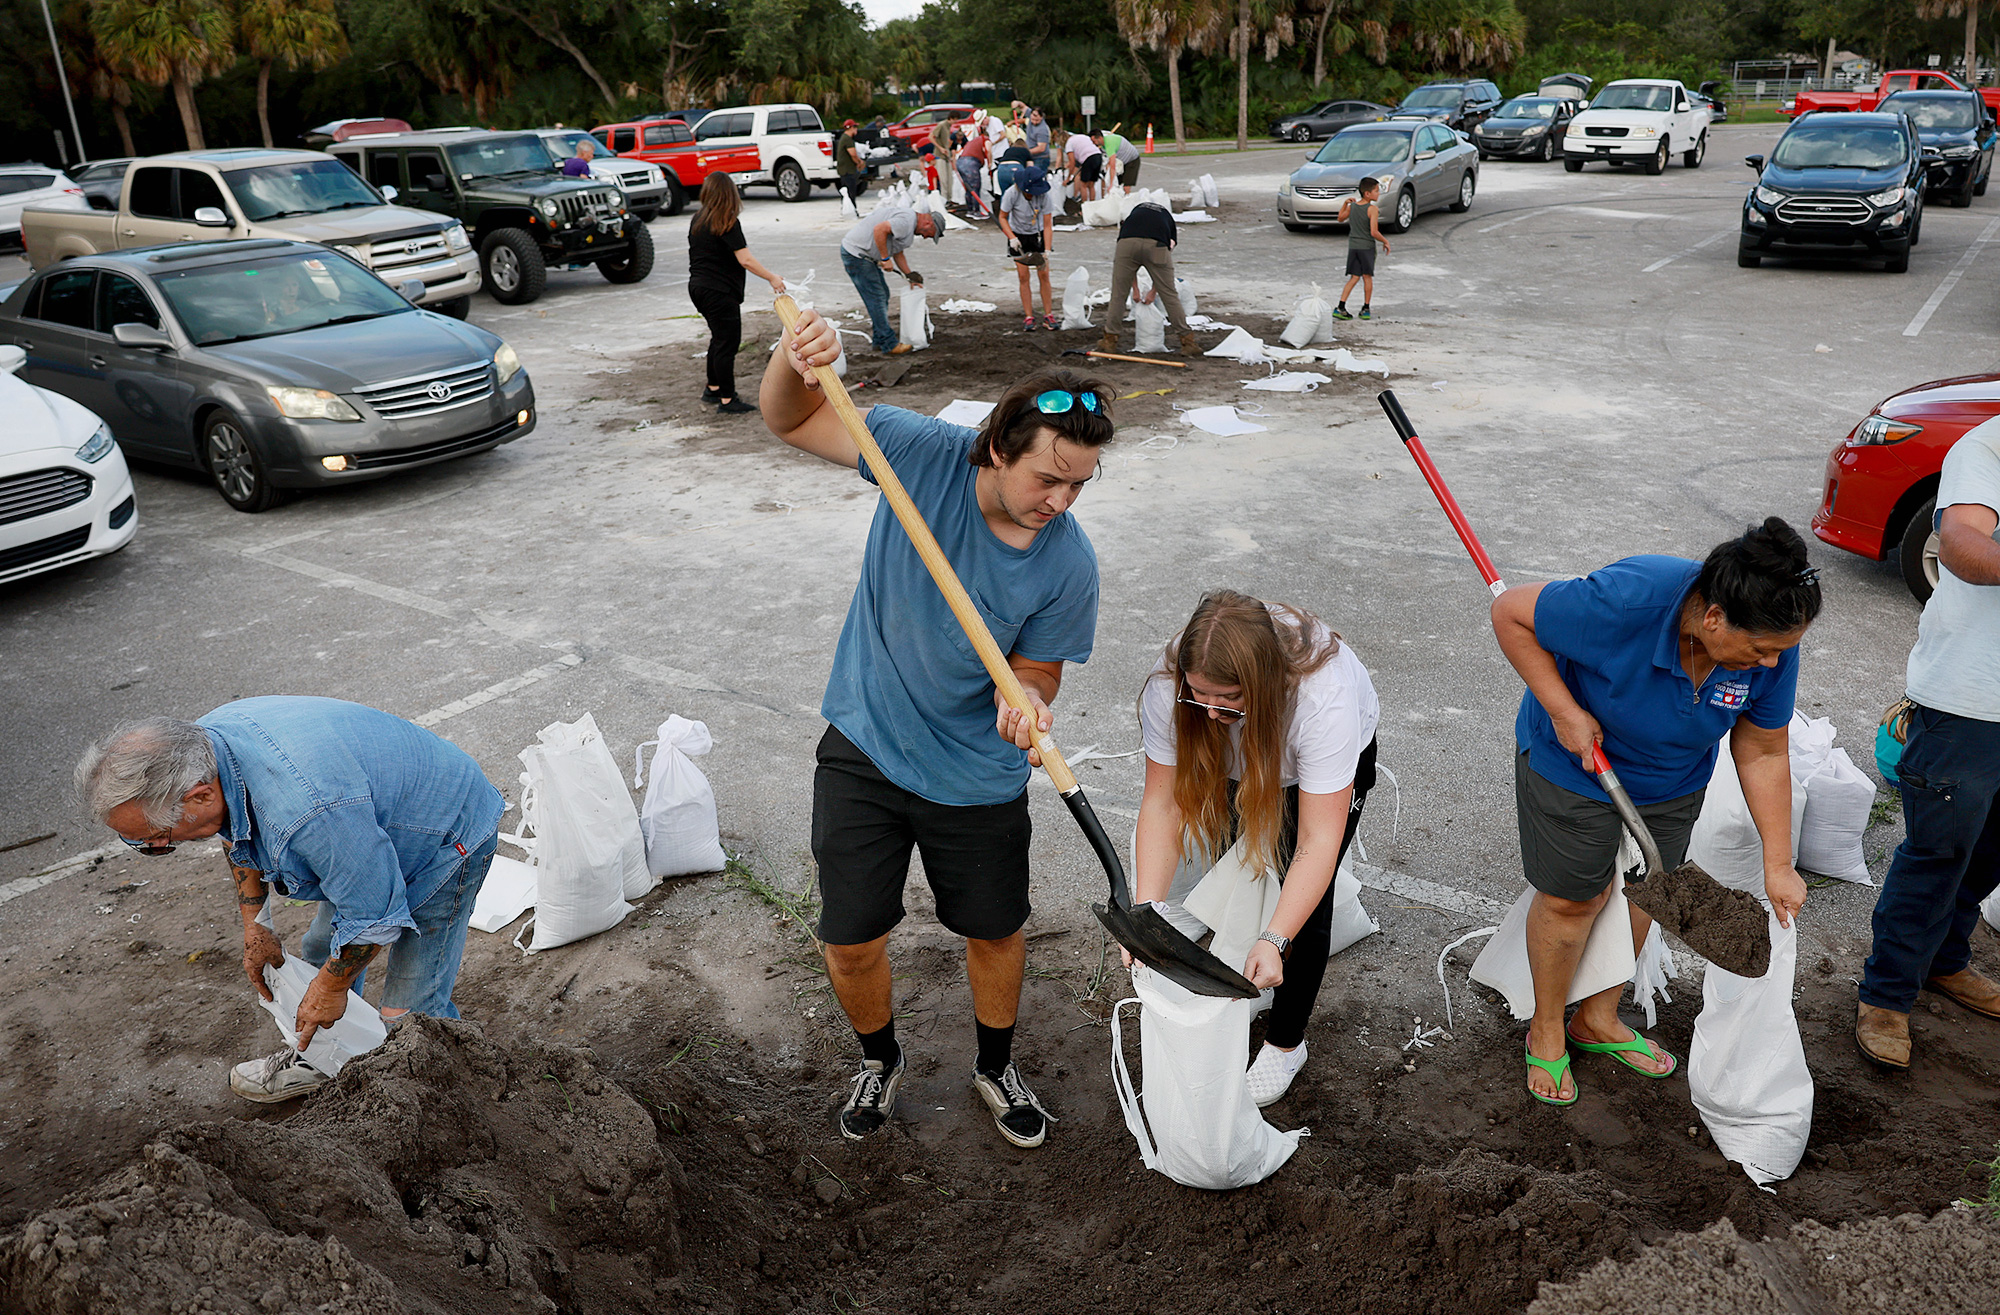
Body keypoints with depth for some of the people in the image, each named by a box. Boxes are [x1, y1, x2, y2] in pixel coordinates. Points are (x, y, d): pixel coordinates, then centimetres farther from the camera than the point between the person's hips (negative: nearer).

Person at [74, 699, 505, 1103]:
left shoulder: (307, 811, -44)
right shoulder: (201, 740, -15)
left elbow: (373, 916, -28)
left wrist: (332, 988, -12)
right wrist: (253, 924, 9)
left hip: (448, 836, -9)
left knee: (412, 1011, -6)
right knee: (322, 951, 21)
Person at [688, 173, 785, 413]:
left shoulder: (697, 220, 9)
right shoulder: (728, 222, -14)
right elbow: (745, 260, -18)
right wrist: (772, 278, -9)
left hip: (697, 287, 8)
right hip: (719, 291, -8)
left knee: (719, 338, 22)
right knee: (727, 341, -2)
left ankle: (712, 389, 31)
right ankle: (727, 400, 0)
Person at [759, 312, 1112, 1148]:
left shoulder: (1069, 567, -20)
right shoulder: (925, 453, -19)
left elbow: (1035, 672, -9)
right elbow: (790, 421, -10)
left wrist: (1026, 703, -34)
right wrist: (794, 362, -33)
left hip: (979, 780, 0)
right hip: (863, 750, 0)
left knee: (996, 934, 17)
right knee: (850, 943, 8)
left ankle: (996, 1067, 48)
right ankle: (880, 1059, 41)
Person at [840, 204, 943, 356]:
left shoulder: (908, 218, 17)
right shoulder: (906, 221, -18)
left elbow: (897, 252, 25)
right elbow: (879, 229, -31)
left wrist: (909, 275, 22)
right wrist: (886, 258, -23)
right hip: (856, 254, -11)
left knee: (883, 294, 15)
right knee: (876, 299, -8)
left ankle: (879, 341, 20)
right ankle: (889, 345, -4)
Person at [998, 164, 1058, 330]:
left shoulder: (1043, 195, -22)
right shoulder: (1012, 193, -24)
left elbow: (1047, 226, -18)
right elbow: (1002, 218, -10)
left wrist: (1047, 251, -25)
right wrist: (1012, 238, -23)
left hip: (1038, 235, 1)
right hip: (1018, 236, -1)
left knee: (1044, 274, -5)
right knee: (1023, 276, -5)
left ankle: (1048, 315, 5)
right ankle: (1028, 317, 1)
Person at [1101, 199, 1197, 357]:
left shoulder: (1136, 209, 39)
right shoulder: (1168, 218, 34)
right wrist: (1153, 292, 35)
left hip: (1127, 243, 1)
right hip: (1156, 245, 0)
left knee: (1118, 294, 14)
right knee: (1169, 294, 11)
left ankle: (1110, 340, 23)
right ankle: (1187, 341, 16)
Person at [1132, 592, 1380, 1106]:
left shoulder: (1325, 698, -46)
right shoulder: (1168, 683, -37)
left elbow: (1318, 842, -42)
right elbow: (1163, 803, -31)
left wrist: (1275, 940, -51)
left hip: (1339, 760, -3)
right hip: (1234, 763, 3)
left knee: (1302, 899, -5)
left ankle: (1285, 1044, 17)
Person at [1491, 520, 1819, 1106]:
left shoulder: (1772, 645, -22)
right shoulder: (1626, 601, -40)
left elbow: (1764, 754, -10)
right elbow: (1510, 612, -27)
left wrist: (1778, 865, -8)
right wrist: (1563, 711, -30)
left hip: (1673, 782, 5)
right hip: (1574, 763, -5)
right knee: (1571, 898, 5)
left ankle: (1598, 1020, 40)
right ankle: (1547, 1030, 30)